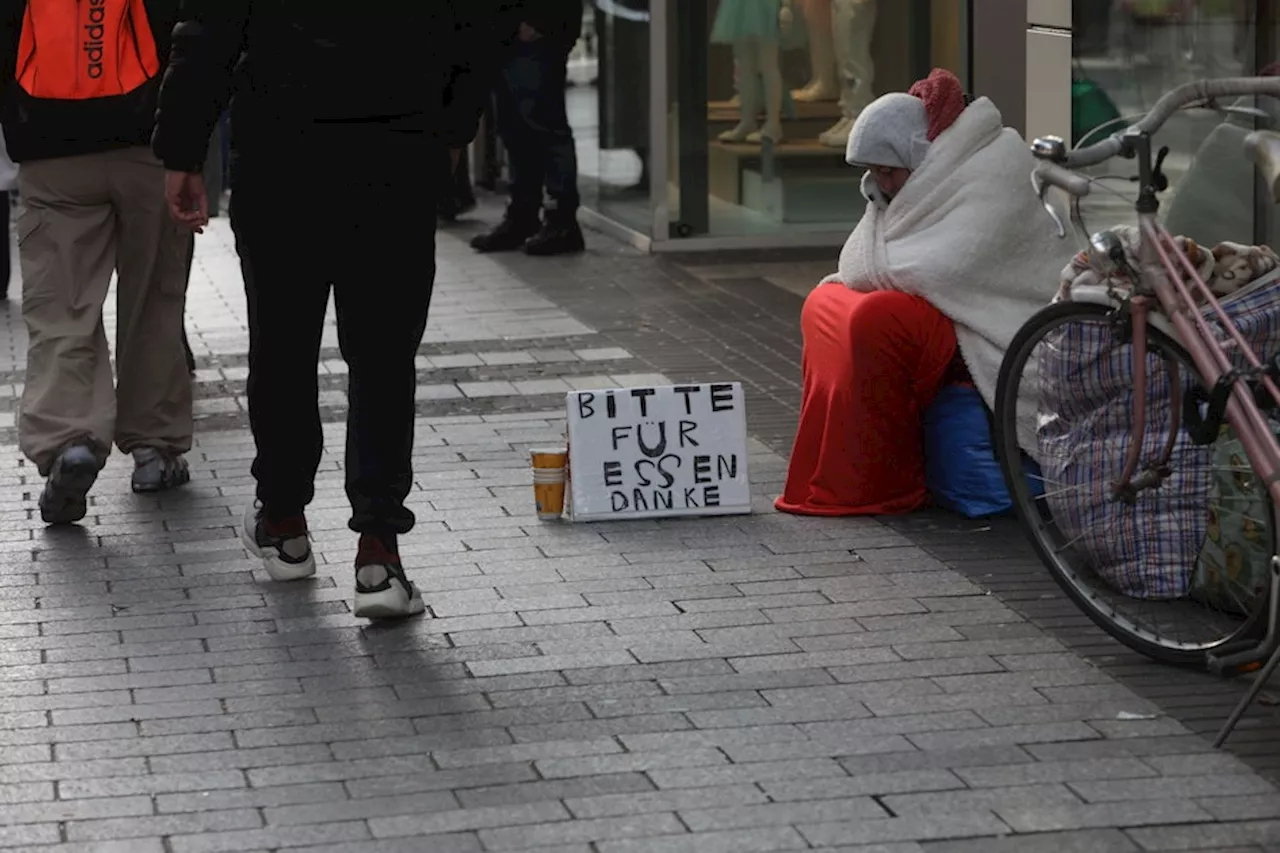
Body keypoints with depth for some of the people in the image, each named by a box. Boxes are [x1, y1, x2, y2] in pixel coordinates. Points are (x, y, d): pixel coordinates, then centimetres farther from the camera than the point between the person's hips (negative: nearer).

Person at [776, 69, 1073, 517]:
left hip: (994, 339, -10)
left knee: (876, 318, -30)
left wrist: (875, 268, -11)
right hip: (944, 312, 10)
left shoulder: (995, 170, -17)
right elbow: (860, 269, 11)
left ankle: (888, 485, -21)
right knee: (823, 303, 4)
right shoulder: (933, 173, 11)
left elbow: (946, 268, -26)